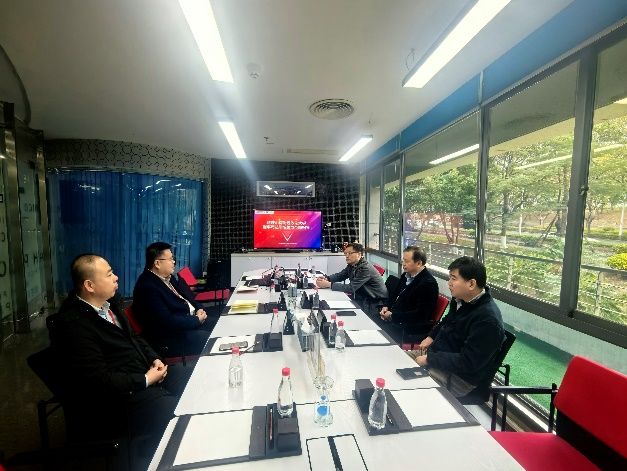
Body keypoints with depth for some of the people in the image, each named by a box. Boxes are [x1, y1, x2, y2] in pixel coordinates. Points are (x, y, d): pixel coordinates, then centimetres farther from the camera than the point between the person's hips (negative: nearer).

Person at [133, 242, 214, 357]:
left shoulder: (168, 277, 6)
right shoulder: (147, 287, -22)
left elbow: (185, 296, 16)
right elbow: (167, 322, -25)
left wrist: (199, 309, -3)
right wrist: (197, 320, -15)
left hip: (191, 321, 9)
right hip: (171, 337, -9)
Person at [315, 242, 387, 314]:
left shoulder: (365, 268, -26)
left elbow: (351, 288, -29)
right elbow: (339, 275, 7)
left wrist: (328, 284, -28)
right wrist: (326, 279, -14)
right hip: (363, 298, 7)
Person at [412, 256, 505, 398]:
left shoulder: (488, 320, -27)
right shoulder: (461, 300, -2)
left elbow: (467, 363, -26)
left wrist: (429, 359, -22)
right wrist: (431, 336, 6)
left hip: (458, 377, -8)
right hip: (437, 354, 8)